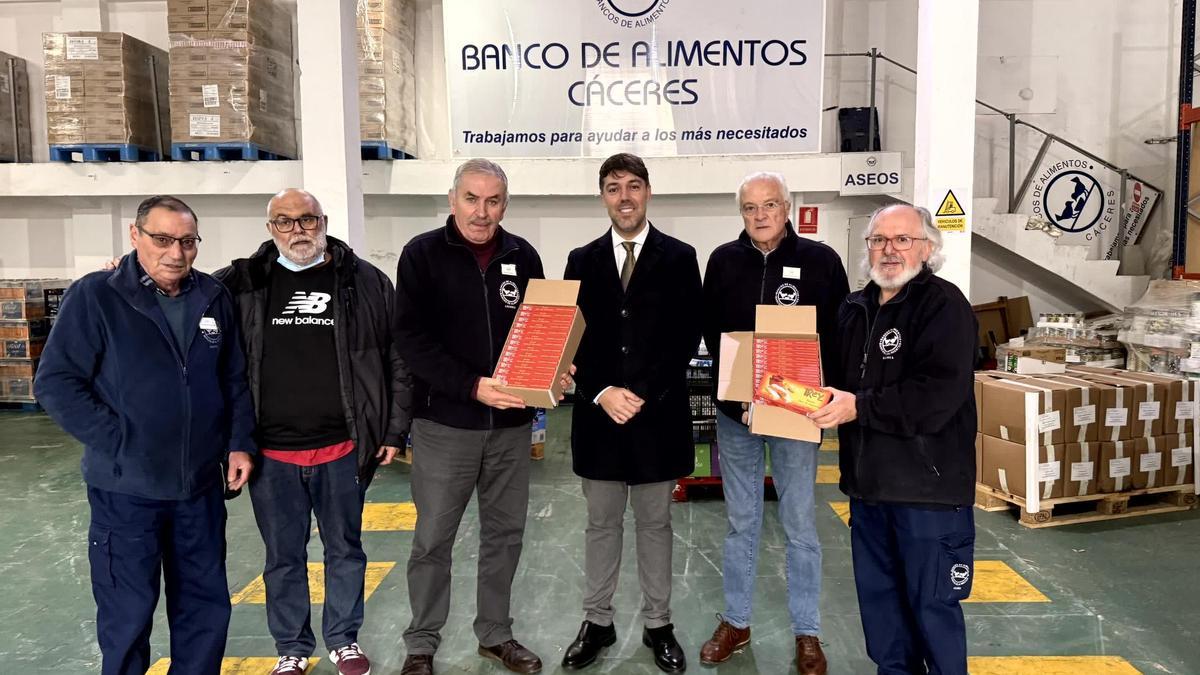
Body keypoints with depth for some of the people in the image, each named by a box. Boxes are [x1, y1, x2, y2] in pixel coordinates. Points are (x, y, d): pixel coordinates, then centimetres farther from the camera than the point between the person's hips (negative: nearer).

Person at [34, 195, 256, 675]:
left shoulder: (214, 298, 5)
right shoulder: (94, 296, -7)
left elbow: (235, 380, 12)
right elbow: (56, 383, -9)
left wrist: (239, 444, 4)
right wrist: (117, 444, -14)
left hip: (201, 485, 4)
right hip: (126, 488, -4)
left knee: (207, 606, 14)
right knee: (128, 614, 7)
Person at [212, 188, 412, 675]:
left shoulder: (364, 281, 0)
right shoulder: (244, 283, 2)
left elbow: (397, 361, 1)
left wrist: (394, 431, -1)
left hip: (343, 449, 0)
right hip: (272, 452, 1)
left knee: (345, 549, 14)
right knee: (283, 557, 14)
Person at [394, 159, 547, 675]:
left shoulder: (523, 256, 5)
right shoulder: (423, 254, -5)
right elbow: (411, 339, -12)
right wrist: (473, 386, -21)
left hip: (511, 423, 3)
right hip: (445, 422, -3)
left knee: (505, 534, 13)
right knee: (433, 539, 7)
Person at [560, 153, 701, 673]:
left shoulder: (679, 258, 0)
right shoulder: (583, 260, 6)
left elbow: (685, 338, -6)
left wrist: (642, 396, -14)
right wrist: (602, 393, -12)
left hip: (658, 415, -2)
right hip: (597, 413, 2)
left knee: (655, 524, 11)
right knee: (601, 524, 13)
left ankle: (657, 625, 26)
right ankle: (597, 622, 27)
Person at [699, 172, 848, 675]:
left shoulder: (820, 260, -4)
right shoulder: (723, 260, 2)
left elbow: (838, 333, -3)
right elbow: (710, 329, 6)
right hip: (734, 410, 2)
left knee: (799, 525, 8)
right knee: (740, 522, 13)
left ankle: (807, 634, 22)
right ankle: (735, 623, 27)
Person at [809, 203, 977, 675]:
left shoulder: (944, 305, -12)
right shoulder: (854, 309, 12)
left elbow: (939, 395, -24)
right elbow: (838, 379, 22)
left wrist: (859, 407, -24)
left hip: (928, 483, -7)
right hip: (867, 480, 7)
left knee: (932, 603, 6)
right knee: (878, 596, 19)